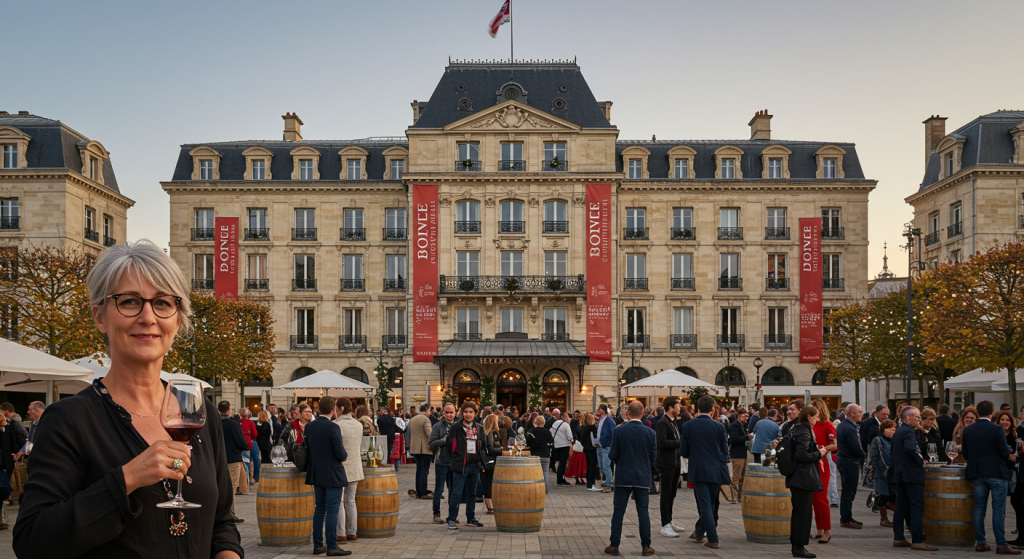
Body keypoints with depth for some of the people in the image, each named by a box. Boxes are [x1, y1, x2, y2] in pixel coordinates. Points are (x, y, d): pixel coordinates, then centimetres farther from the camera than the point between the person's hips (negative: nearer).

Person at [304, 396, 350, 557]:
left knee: (319, 509, 14)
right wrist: (345, 455, 3)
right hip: (333, 475, -7)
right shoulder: (333, 428, -18)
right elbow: (341, 454, -18)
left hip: (317, 474, 7)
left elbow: (307, 447, 10)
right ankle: (332, 547, -1)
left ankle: (318, 545, 19)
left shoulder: (310, 426, 2)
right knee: (332, 511, -2)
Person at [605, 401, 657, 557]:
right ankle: (646, 547, 9)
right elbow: (653, 457, -1)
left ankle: (614, 545, 8)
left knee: (618, 512, 6)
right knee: (643, 512, 7)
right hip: (643, 477, 1)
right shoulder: (649, 432, -5)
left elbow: (612, 455, -7)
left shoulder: (618, 431, -8)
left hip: (623, 477, 0)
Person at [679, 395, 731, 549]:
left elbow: (683, 452, -1)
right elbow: (725, 453, 3)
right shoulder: (719, 427, -3)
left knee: (705, 506, 1)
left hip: (698, 471, -2)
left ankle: (713, 540, -2)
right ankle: (699, 532, 31)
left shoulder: (688, 426, -5)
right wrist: (723, 474, 15)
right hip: (715, 471, 2)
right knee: (709, 504, 18)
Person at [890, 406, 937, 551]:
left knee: (901, 506, 12)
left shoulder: (898, 432, 16)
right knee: (917, 507, -7)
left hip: (899, 474, 10)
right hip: (912, 474, -9)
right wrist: (921, 461, -17)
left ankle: (898, 538, 14)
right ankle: (917, 541, -8)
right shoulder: (909, 432, -13)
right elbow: (910, 448, -31)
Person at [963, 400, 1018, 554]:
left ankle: (980, 543, 12)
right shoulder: (997, 429, -12)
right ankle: (1001, 545, 0)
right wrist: (1011, 455, 9)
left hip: (977, 474, 5)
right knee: (998, 509, -1)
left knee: (979, 507, 10)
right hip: (996, 472, -5)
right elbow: (1005, 453, -13)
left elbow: (965, 454, 5)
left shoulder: (967, 430, 3)